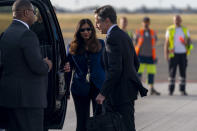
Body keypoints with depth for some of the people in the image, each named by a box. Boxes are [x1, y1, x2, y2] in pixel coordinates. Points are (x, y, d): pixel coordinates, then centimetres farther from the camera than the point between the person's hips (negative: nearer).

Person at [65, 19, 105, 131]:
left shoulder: (100, 44, 3)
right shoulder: (72, 47, 5)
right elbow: (69, 67, 12)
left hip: (98, 87, -1)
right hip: (80, 88, 1)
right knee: (82, 122, 5)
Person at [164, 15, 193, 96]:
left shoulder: (185, 30, 10)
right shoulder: (170, 30, 3)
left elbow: (189, 40, 11)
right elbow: (166, 43, 2)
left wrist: (187, 42, -14)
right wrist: (166, 54, -6)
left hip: (183, 53, 2)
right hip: (173, 54, -2)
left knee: (183, 72, 2)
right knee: (172, 72, -2)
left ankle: (182, 90, 7)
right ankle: (171, 90, 3)